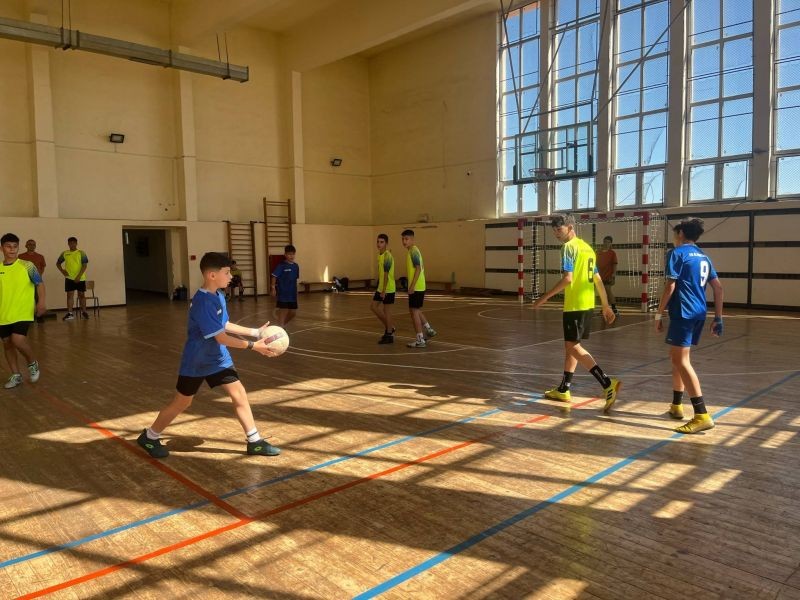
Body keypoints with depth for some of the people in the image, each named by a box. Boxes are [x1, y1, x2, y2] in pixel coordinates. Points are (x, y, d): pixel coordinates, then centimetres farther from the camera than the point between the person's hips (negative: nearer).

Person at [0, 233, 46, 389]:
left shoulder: (27, 265, -5)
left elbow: (40, 283, -2)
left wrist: (41, 301, -16)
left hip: (22, 313, -5)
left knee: (18, 340, -20)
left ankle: (32, 363, 9)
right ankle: (16, 375, 23)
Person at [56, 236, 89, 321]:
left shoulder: (81, 253, -3)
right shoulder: (64, 253, 6)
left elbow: (84, 265, -9)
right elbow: (58, 263, 18)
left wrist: (79, 276, -17)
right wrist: (62, 271, -1)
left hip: (80, 278, -2)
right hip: (69, 278, 2)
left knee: (81, 295, 7)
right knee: (70, 295, -1)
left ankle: (83, 312, 20)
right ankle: (69, 313, 0)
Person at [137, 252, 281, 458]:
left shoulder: (219, 295, -2)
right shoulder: (203, 302, -29)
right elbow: (222, 338, -28)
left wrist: (255, 332, 5)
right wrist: (252, 345, -23)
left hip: (218, 358, 7)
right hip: (196, 361, -7)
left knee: (239, 394, 1)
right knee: (182, 402, 9)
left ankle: (255, 441, 8)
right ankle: (149, 437, 32)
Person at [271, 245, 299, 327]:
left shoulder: (296, 266, 7)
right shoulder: (281, 265, -11)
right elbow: (274, 276, -10)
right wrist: (273, 288, -14)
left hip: (292, 294, 6)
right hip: (283, 293, -6)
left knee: (293, 312, 12)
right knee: (283, 311, -4)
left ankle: (284, 324, 35)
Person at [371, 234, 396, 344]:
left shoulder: (387, 256, -16)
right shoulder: (380, 255, 11)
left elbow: (386, 274, -20)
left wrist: (384, 291, -22)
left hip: (388, 289, -9)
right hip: (380, 288, 9)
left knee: (387, 311, -2)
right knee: (374, 306, 11)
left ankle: (389, 334, 9)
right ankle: (389, 327, 21)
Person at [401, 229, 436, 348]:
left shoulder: (413, 251, -13)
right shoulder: (414, 250, 16)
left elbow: (418, 268, -21)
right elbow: (421, 267, 21)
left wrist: (412, 286, -23)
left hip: (416, 287, -10)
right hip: (419, 286, 10)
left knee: (414, 311, -4)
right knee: (415, 310, 20)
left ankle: (420, 340, 1)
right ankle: (429, 330, 28)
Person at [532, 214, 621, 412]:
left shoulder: (569, 247, -10)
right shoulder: (587, 247, 16)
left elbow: (568, 279, -21)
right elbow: (598, 280, 18)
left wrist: (545, 297, -16)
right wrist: (606, 306, 21)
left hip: (575, 305, -9)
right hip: (588, 304, 9)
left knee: (573, 347, -6)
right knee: (571, 345, 16)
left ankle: (608, 384, -15)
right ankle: (563, 390, 25)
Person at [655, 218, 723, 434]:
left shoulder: (677, 253, -5)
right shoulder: (703, 256, 18)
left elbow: (670, 287, -12)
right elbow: (718, 287, 15)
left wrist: (659, 314, -7)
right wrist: (718, 317, 18)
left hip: (683, 313, -9)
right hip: (699, 313, 9)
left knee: (681, 361, -10)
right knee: (678, 357, 21)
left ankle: (702, 415, -15)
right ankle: (676, 405, 29)